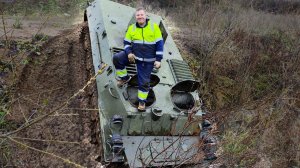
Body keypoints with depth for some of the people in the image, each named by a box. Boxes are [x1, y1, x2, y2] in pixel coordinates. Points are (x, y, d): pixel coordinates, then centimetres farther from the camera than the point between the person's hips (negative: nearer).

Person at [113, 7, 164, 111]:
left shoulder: (154, 27, -8)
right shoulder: (132, 28, 0)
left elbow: (159, 44, -7)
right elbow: (127, 42, 8)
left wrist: (158, 60, -13)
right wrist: (129, 53, -12)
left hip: (148, 60, -2)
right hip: (134, 55, 3)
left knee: (144, 81, 3)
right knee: (117, 58, -17)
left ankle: (142, 101, 23)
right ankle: (124, 78, 5)